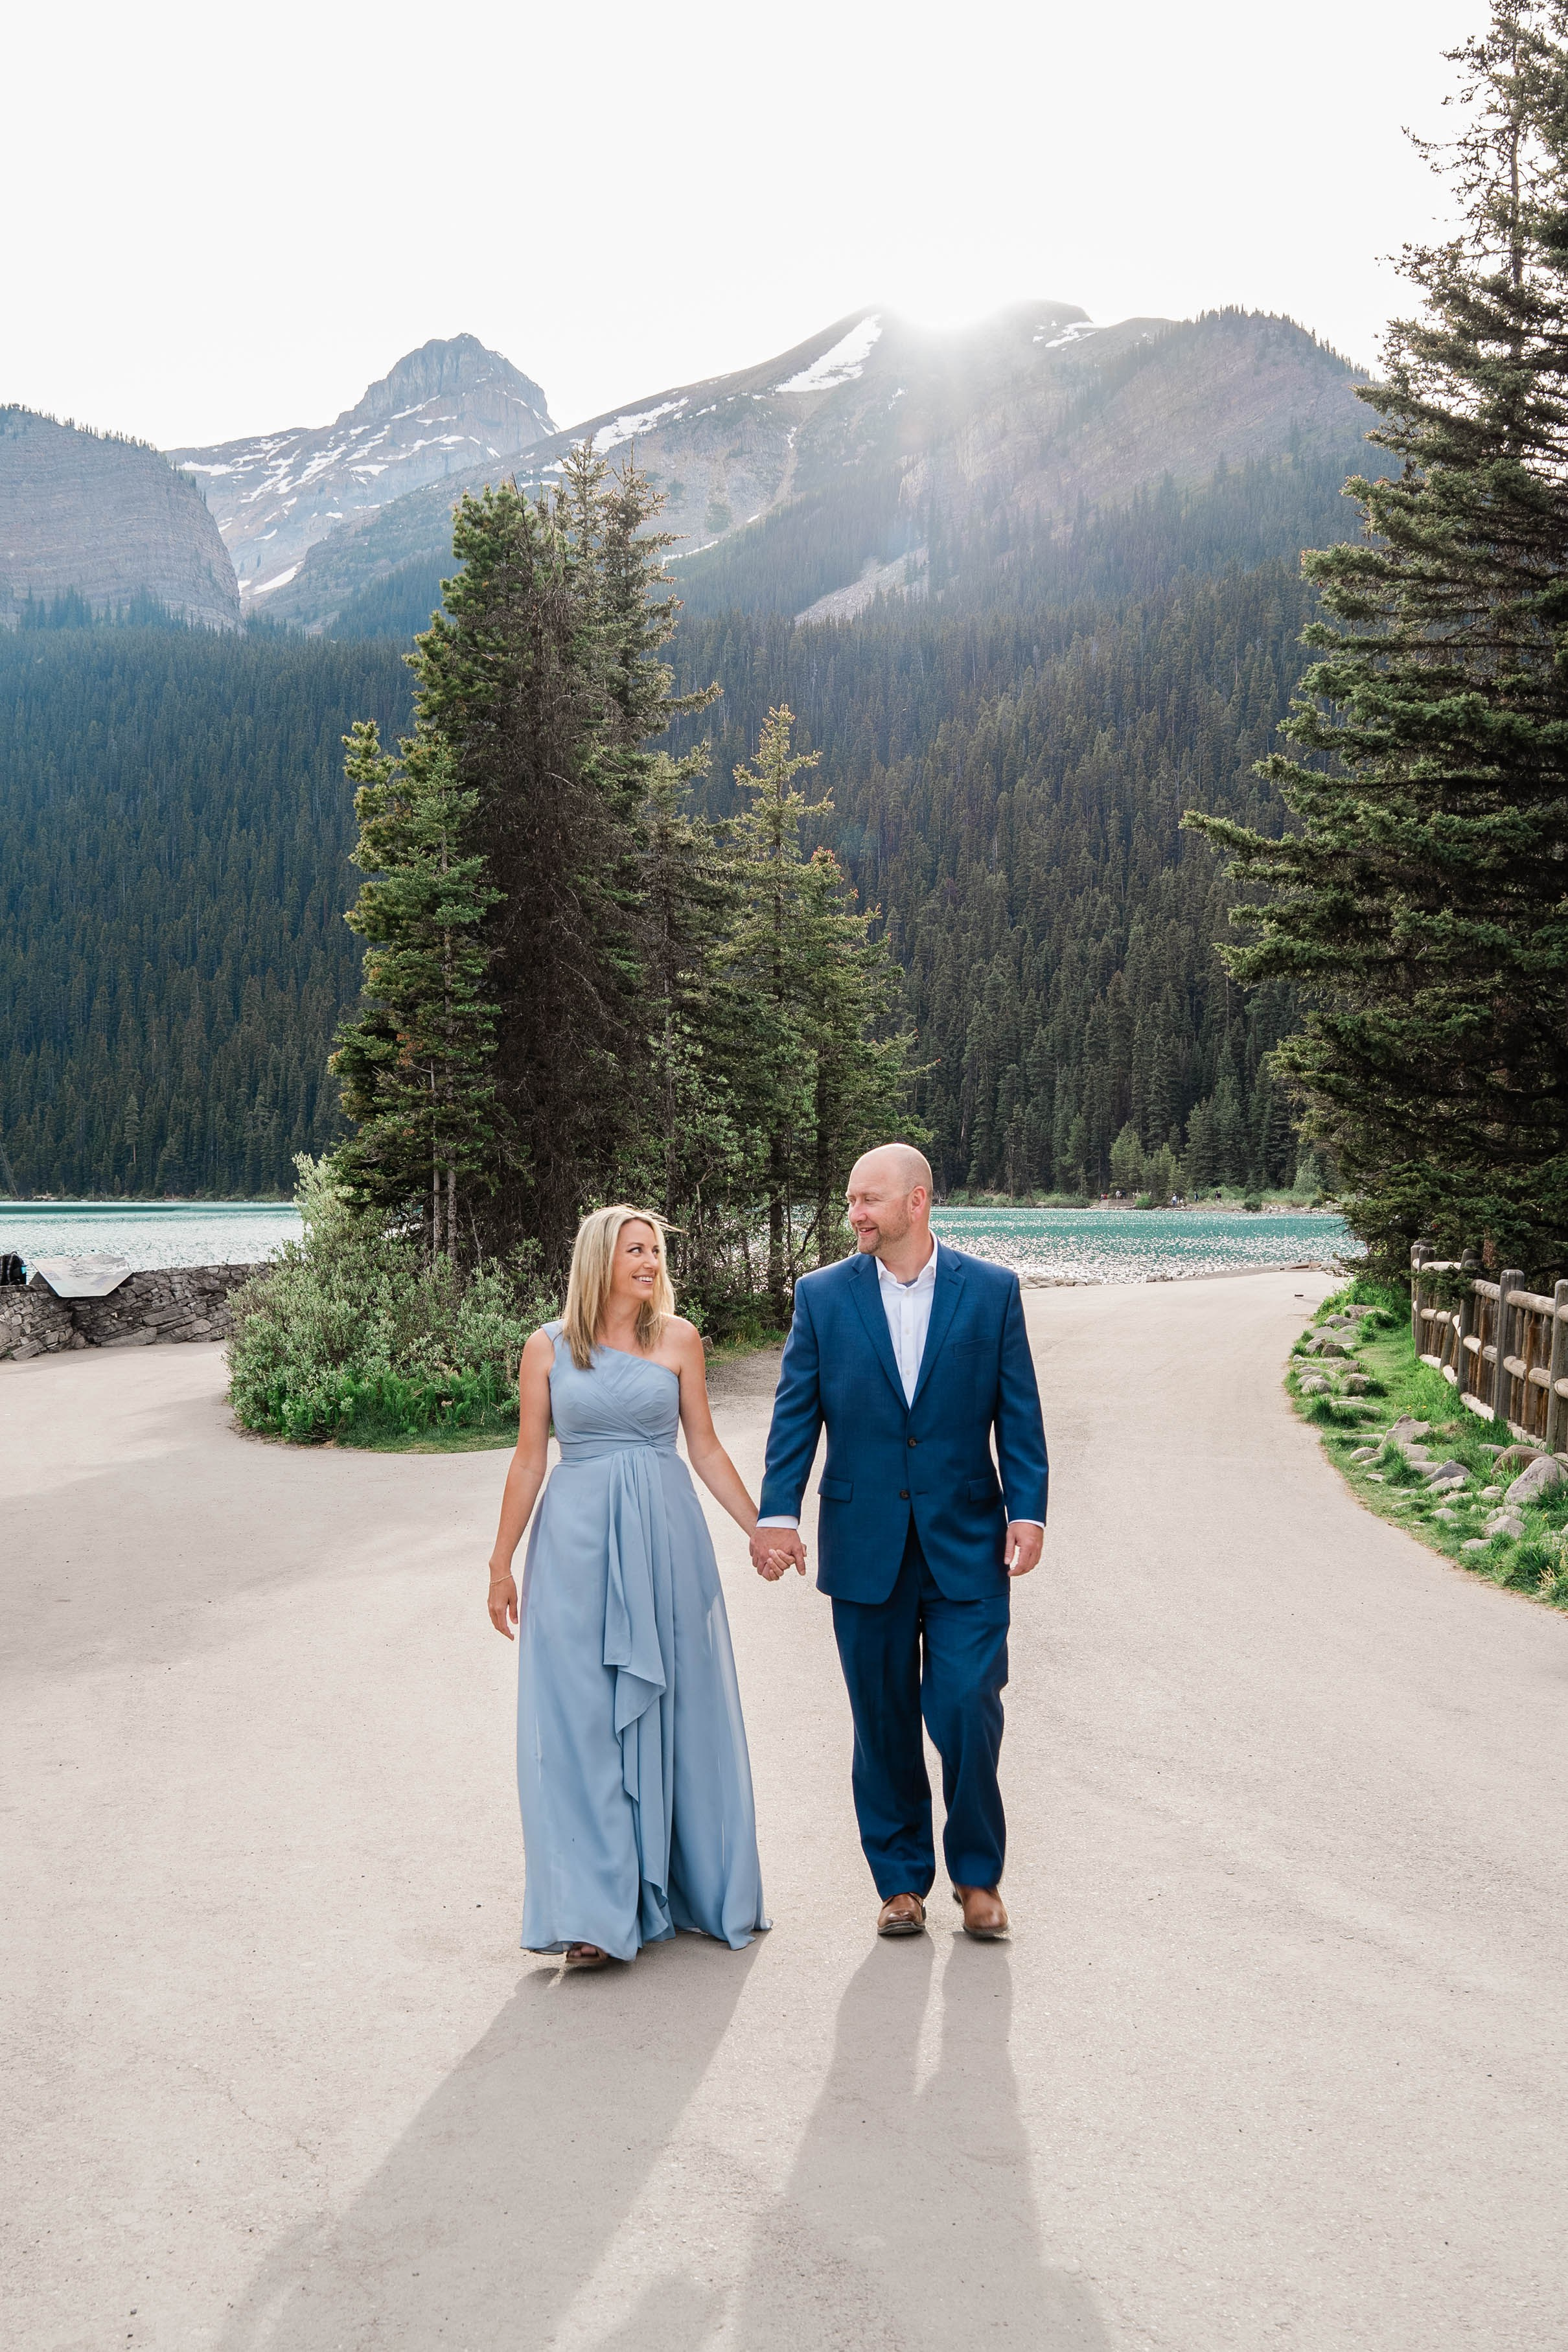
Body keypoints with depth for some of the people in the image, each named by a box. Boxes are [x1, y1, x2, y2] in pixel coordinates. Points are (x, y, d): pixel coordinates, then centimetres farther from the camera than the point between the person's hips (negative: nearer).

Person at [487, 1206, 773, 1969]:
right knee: (581, 1719, -2)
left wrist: (762, 1528, 6)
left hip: (665, 1535, 1)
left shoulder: (677, 1340, 4)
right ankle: (595, 1913, 3)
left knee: (677, 1710, 8)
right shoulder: (548, 1348, 2)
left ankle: (698, 1885, 24)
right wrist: (501, 1563, 4)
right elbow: (528, 1460, 4)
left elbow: (705, 1448, 8)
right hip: (578, 1540, -1)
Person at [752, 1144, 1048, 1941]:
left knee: (967, 1710, -5)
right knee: (882, 1719, 8)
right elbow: (795, 1411, 0)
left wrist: (1028, 1511, -7)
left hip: (966, 1543, -1)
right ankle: (901, 1877, 24)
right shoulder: (822, 1295, 2)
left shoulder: (992, 1291, 1)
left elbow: (1019, 1412, 2)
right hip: (865, 1544, 1)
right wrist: (777, 1513, -9)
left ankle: (976, 1872, 17)